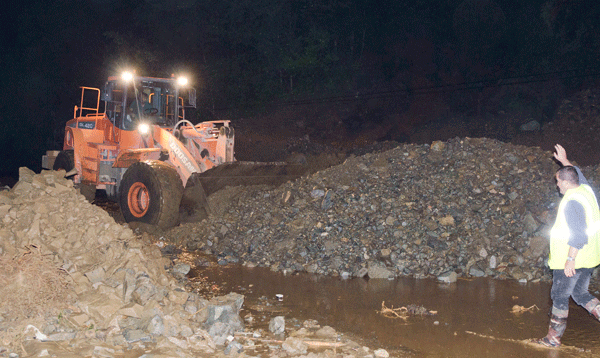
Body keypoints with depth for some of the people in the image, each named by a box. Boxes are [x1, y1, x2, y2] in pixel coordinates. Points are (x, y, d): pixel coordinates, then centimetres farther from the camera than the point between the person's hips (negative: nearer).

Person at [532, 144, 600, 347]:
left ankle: (553, 338, 12)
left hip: (572, 258, -9)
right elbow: (577, 173, 28)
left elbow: (578, 235, -27)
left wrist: (570, 260, -24)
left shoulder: (571, 202, -22)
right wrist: (564, 161, 32)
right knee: (580, 293, 19)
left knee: (559, 296, 3)